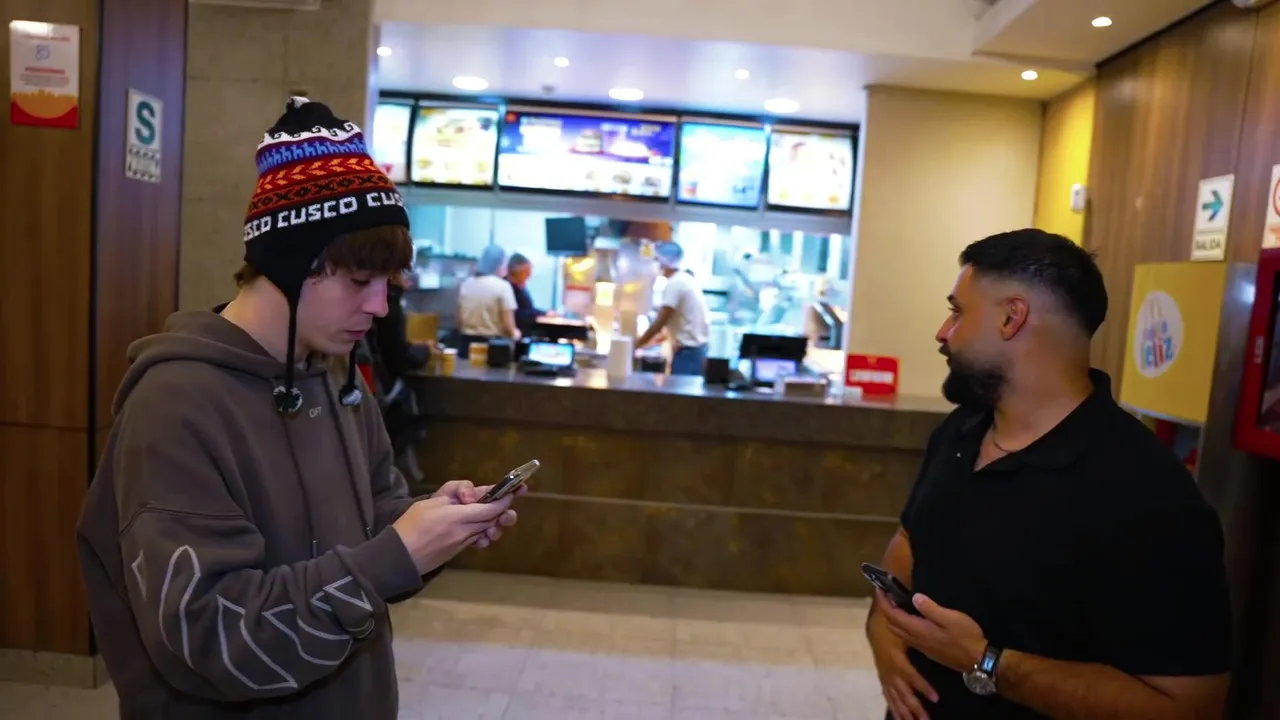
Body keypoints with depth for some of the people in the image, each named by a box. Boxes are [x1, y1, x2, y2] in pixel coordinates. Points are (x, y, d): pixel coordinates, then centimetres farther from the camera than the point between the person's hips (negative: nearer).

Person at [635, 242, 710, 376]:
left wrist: (634, 346, -11)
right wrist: (654, 340, 21)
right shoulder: (686, 279, 14)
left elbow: (659, 323, -18)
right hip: (696, 347, 10)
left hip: (688, 350, -10)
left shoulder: (674, 284, -15)